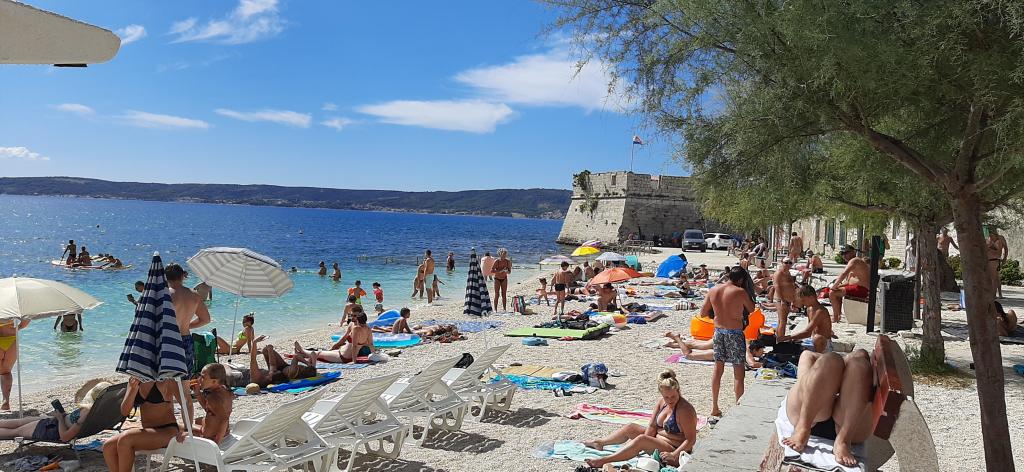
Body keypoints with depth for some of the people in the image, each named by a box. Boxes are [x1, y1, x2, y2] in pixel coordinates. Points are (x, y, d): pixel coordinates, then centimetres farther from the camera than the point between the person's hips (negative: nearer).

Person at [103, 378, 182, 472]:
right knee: (108, 445, -12)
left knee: (125, 440, -26)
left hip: (167, 431, -7)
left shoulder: (165, 380, -9)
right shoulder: (134, 381, 8)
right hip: (146, 432, 7)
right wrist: (133, 389, -15)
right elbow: (124, 411, 1)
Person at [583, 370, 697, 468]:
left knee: (641, 439, -28)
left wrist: (674, 455, -32)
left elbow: (691, 439, -23)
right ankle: (599, 443, 25)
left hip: (677, 452, -8)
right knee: (630, 428, 7)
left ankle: (604, 461, -28)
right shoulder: (662, 402, 0)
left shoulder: (685, 410, -23)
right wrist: (646, 445, -14)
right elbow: (652, 426, -1)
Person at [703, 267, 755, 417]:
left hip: (718, 331, 5)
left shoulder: (713, 290, -1)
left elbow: (703, 313, 5)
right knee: (738, 371, 5)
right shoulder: (740, 292, -14)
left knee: (718, 368, 15)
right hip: (734, 333, -5)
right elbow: (751, 310, 2)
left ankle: (714, 407, 20)